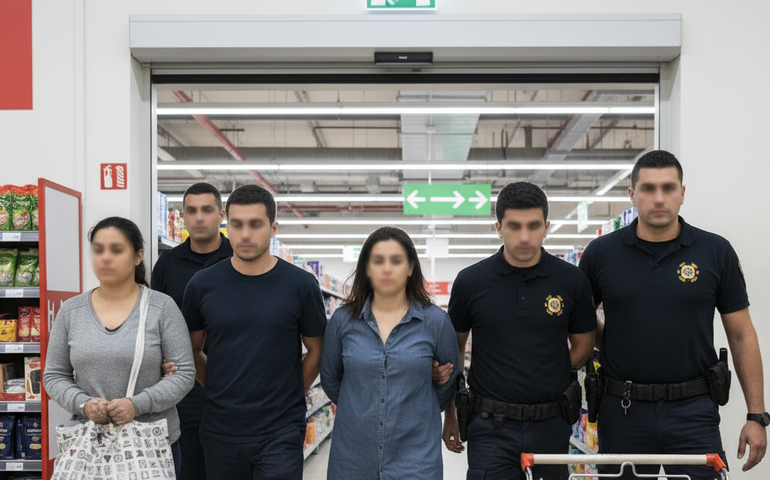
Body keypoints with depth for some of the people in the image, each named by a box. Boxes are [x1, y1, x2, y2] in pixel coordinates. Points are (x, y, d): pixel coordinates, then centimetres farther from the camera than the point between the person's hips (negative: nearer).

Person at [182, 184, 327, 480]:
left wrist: (288, 395, 3)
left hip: (281, 432, -2)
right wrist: (219, 389, 6)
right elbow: (192, 350, 12)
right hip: (220, 430, 2)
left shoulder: (301, 285, -5)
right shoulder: (203, 285, 0)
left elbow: (316, 351, 5)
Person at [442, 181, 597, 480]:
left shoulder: (572, 281, -2)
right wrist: (450, 415, 8)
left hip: (551, 422, 2)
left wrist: (548, 377, 0)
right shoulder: (471, 282, -4)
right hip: (492, 427, -1)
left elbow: (583, 346, 11)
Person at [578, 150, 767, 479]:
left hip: (693, 411, -1)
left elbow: (742, 336, 3)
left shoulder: (717, 252, 0)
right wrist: (612, 343, -2)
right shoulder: (601, 252, 1)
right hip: (623, 413, 1)